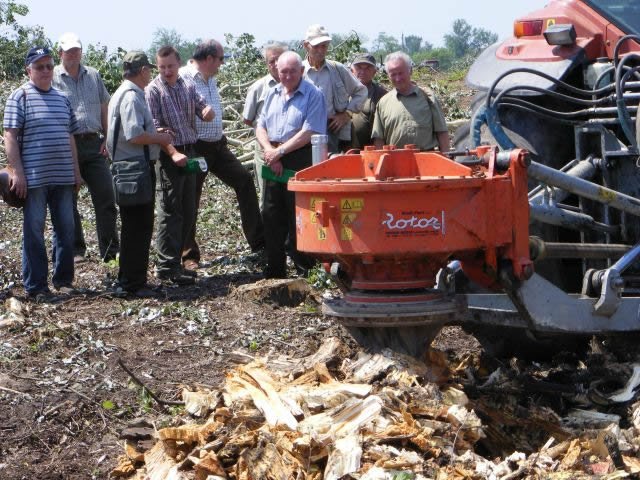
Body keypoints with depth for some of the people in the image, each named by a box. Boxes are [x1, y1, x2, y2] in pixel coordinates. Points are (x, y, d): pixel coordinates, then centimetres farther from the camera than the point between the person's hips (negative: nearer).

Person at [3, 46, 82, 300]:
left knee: (66, 229, 9)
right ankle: (36, 287, 6)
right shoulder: (20, 96, -3)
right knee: (34, 231, 1)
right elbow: (10, 136, -8)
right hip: (34, 177, -6)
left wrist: (75, 171, 16)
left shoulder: (62, 98, 15)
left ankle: (63, 279, 21)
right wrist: (17, 171, -14)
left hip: (63, 176, 6)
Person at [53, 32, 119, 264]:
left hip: (93, 144, 3)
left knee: (105, 197, 1)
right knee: (68, 201, 4)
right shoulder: (52, 78, -1)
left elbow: (104, 108, 17)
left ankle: (110, 251, 8)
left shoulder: (93, 76, 13)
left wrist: (107, 138, 9)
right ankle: (75, 250, 14)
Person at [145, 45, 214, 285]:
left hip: (189, 152, 7)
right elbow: (154, 126, -12)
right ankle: (167, 266, -3)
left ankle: (173, 259, 20)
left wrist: (207, 111, -17)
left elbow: (203, 109, 8)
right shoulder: (153, 90, -6)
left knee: (188, 211, 10)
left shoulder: (188, 86, 12)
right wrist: (173, 153, -21)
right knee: (171, 210, -7)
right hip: (169, 155, -7)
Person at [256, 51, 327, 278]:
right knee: (272, 215, 9)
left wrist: (279, 152, -13)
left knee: (298, 217, -4)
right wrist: (269, 150, -5)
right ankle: (274, 270, 19)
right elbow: (261, 127, 13)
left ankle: (305, 271, 5)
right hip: (274, 162, 6)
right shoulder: (273, 94, 14)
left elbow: (309, 133, -15)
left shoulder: (313, 95, -7)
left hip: (300, 160, -6)